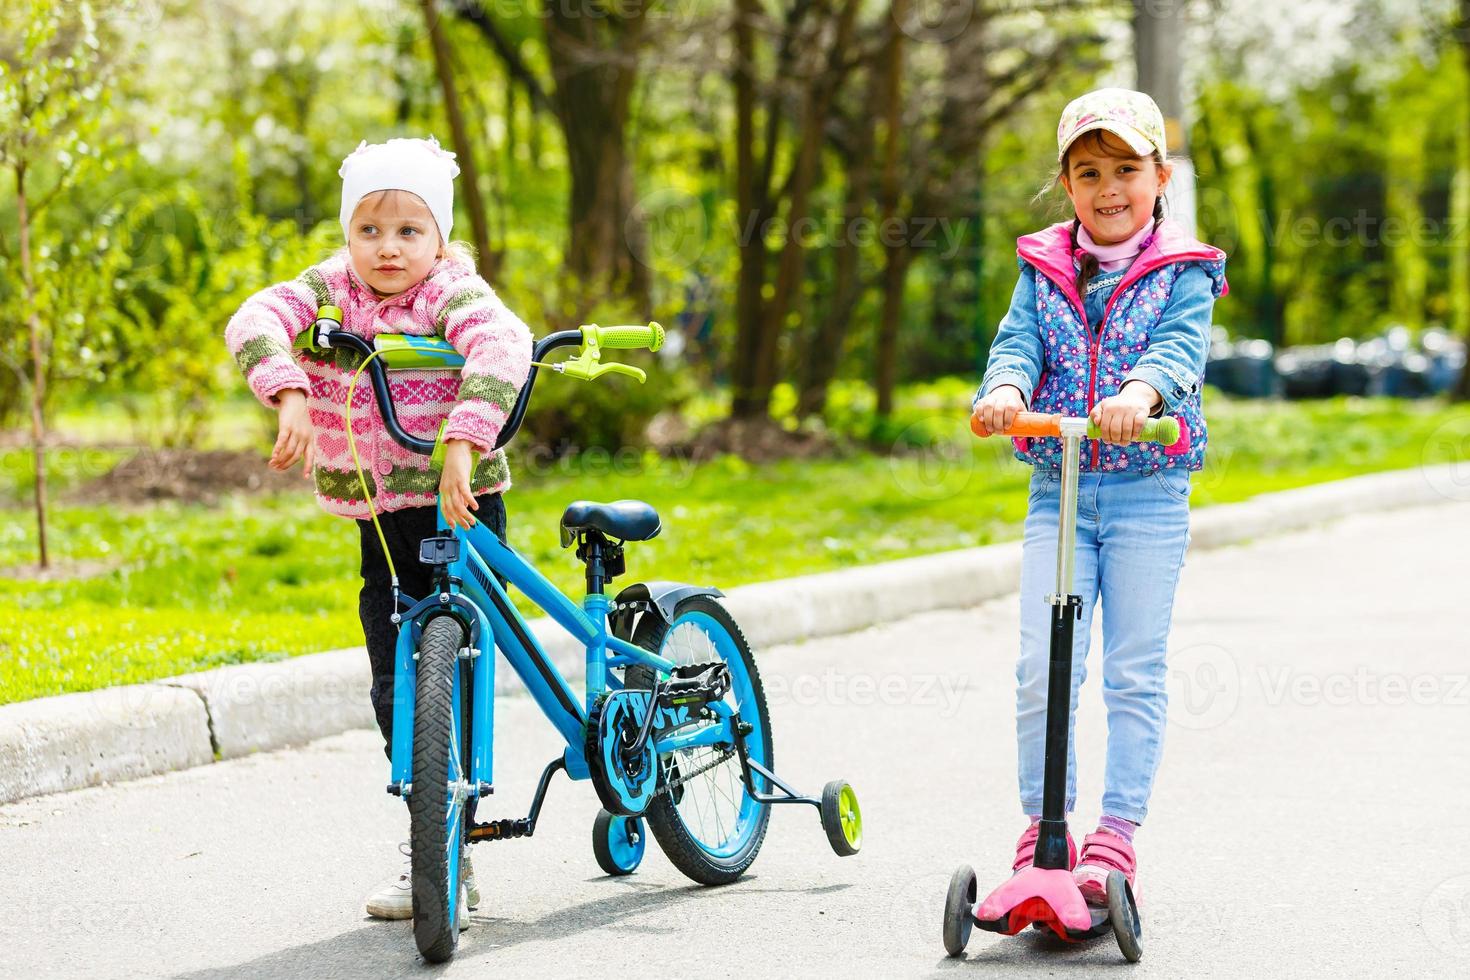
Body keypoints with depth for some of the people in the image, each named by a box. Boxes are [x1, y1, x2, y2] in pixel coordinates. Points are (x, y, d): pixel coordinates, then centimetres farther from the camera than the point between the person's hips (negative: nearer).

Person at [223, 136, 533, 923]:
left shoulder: (453, 293, -11)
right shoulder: (330, 291, 1)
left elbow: (502, 349, -31)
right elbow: (255, 322, -15)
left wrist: (462, 442, -44)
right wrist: (289, 393, -33)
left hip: (459, 509, -5)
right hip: (379, 522, 5)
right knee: (396, 692, 7)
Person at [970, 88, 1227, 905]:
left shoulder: (1181, 272, 0)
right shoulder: (1043, 269, 8)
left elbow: (1181, 346, -17)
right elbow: (1019, 341, -7)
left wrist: (1140, 390, -40)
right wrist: (1006, 388, -31)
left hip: (1149, 493, -2)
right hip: (1057, 492, 2)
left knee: (1135, 672, 1)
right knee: (1041, 669, -4)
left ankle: (1118, 834, 8)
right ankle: (1042, 824, 8)